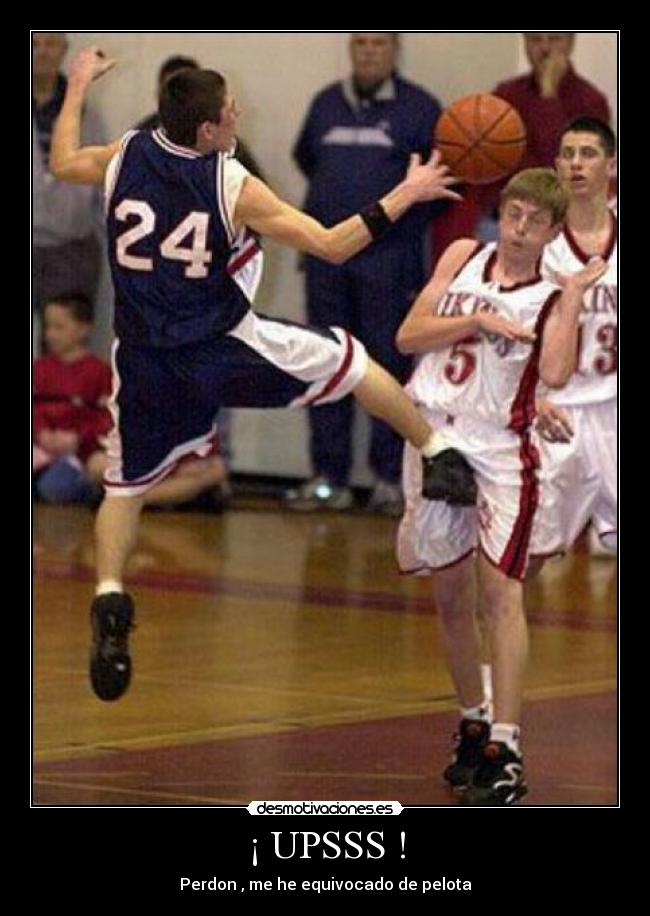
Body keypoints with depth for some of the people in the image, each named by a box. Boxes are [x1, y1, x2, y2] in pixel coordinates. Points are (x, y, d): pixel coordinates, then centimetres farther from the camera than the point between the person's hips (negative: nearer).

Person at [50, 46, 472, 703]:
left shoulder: (124, 157, -4)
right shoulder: (234, 187, -14)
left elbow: (62, 163, 20)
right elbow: (331, 246, -13)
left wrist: (77, 89, 35)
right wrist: (406, 195, -5)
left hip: (146, 357, 4)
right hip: (223, 346, -3)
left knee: (126, 484, 17)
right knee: (348, 359, 17)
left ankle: (109, 601, -1)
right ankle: (438, 455, 24)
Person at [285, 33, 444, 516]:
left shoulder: (418, 108, -1)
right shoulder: (326, 103, 12)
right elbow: (305, 158, 26)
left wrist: (409, 219, -10)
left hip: (390, 259, -4)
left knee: (390, 365, -3)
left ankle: (391, 480, 2)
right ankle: (329, 478, 10)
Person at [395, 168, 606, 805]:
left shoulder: (552, 298, -2)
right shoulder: (463, 257, 8)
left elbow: (555, 375, -20)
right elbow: (408, 335, 1)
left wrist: (573, 297, -17)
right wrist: (477, 321, -11)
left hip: (500, 450, -4)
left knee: (500, 592, -15)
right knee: (451, 597, 13)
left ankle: (504, 752, -18)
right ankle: (473, 727, 30)